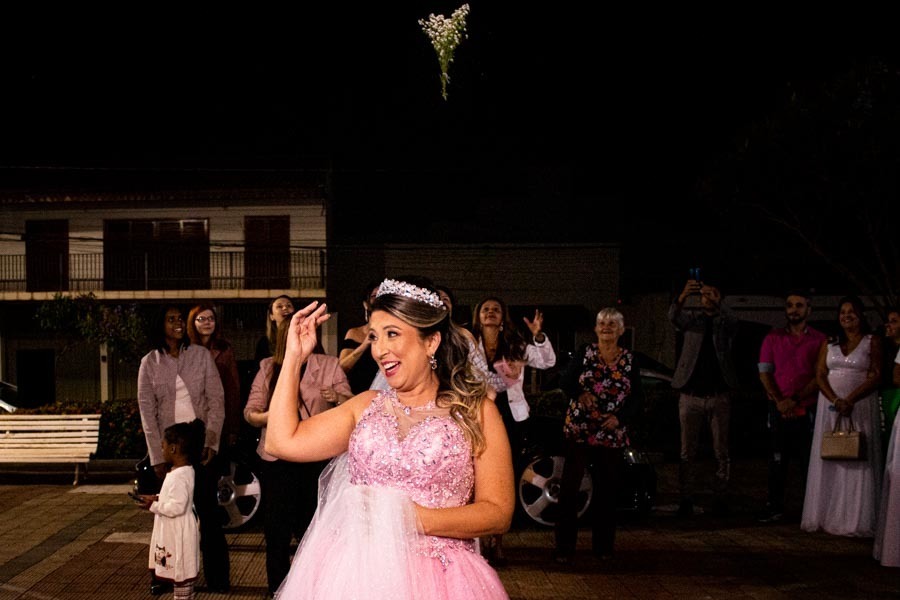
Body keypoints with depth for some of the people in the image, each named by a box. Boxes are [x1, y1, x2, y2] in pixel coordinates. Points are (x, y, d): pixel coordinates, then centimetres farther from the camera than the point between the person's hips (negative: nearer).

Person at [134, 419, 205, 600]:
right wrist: (156, 498, 6)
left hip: (179, 533, -10)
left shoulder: (179, 476, -25)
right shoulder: (183, 470, 8)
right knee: (181, 572, 18)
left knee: (180, 573, 0)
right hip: (174, 531, 10)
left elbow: (176, 507, -28)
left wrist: (154, 506, -18)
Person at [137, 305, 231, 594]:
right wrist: (157, 457, -5)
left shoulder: (201, 355, 2)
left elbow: (216, 399, 1)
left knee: (208, 511, 1)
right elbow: (147, 410, 0)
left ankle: (217, 577, 9)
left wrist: (212, 441, -8)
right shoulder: (150, 362, 2)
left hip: (201, 445, 0)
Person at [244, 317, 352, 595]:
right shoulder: (268, 368, 6)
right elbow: (250, 412, 3)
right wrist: (267, 416, -19)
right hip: (277, 460, 1)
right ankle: (278, 590, 20)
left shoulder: (329, 365, 3)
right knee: (276, 533, 4)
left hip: (317, 459, -1)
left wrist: (338, 398, -23)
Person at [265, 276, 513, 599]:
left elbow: (499, 512, -6)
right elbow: (282, 442, 0)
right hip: (355, 569, 3)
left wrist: (414, 519, -16)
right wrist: (294, 357, 5)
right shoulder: (365, 406, 10)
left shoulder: (476, 411, 0)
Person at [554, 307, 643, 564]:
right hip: (579, 430, -2)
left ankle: (603, 546, 21)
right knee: (569, 489, -5)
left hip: (613, 435, 2)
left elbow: (638, 397, 5)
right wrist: (580, 393, -19)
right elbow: (564, 381, 0)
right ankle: (564, 548, 1)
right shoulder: (585, 354, 3)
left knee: (607, 492, 7)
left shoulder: (629, 360, 6)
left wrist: (620, 417, -10)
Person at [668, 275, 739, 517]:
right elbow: (674, 317, -16)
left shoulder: (725, 321, 5)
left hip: (718, 396, 0)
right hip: (690, 395, 0)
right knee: (688, 451, 2)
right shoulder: (692, 317, 6)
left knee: (722, 451, 4)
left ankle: (720, 497, 12)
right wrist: (683, 296, -37)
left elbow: (732, 320, -19)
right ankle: (685, 499, 6)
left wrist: (718, 301, -39)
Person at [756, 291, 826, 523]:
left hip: (808, 410, -1)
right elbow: (764, 372, 5)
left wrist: (795, 400, -10)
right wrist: (779, 401, -7)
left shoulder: (819, 339, 3)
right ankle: (774, 507, 10)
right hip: (779, 409, 2)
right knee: (777, 460, 4)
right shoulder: (773, 337, 9)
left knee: (809, 461, 1)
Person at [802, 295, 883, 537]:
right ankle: (826, 516, 8)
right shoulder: (829, 344, 12)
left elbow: (875, 377, -6)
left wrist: (850, 400, -17)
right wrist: (835, 401, -12)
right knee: (828, 460, 3)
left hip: (861, 406, -3)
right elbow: (820, 375, 4)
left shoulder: (872, 342, 2)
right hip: (829, 406, 3)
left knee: (858, 461, -4)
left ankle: (856, 519, 1)